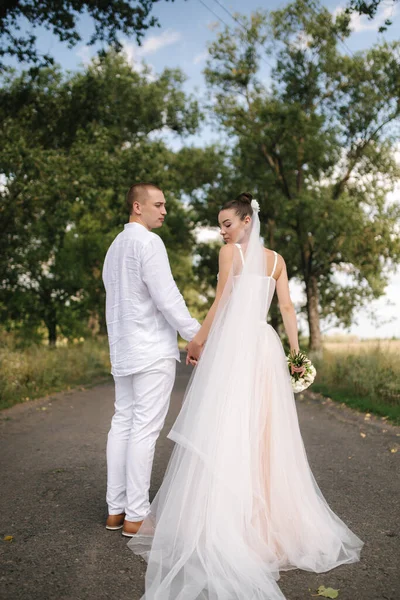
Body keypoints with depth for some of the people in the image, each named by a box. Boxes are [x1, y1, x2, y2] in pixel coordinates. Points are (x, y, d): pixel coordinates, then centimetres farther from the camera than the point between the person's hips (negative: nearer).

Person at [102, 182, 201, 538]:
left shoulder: (114, 247, 18)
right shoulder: (148, 242, -10)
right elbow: (167, 296, -17)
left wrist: (119, 343, 19)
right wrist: (197, 335, -10)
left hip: (122, 351, 9)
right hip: (152, 350, -9)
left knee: (123, 423, 10)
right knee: (145, 429, -5)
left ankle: (116, 509, 16)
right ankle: (136, 516, 1)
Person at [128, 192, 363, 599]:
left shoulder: (230, 252, -1)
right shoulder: (277, 260, 15)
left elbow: (221, 303, -5)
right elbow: (287, 308, 9)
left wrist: (198, 340, 3)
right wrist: (296, 351, 8)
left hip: (232, 344, -6)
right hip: (265, 346, 6)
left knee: (224, 433, -3)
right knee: (263, 434, 11)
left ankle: (224, 522, 0)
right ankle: (267, 519, 19)